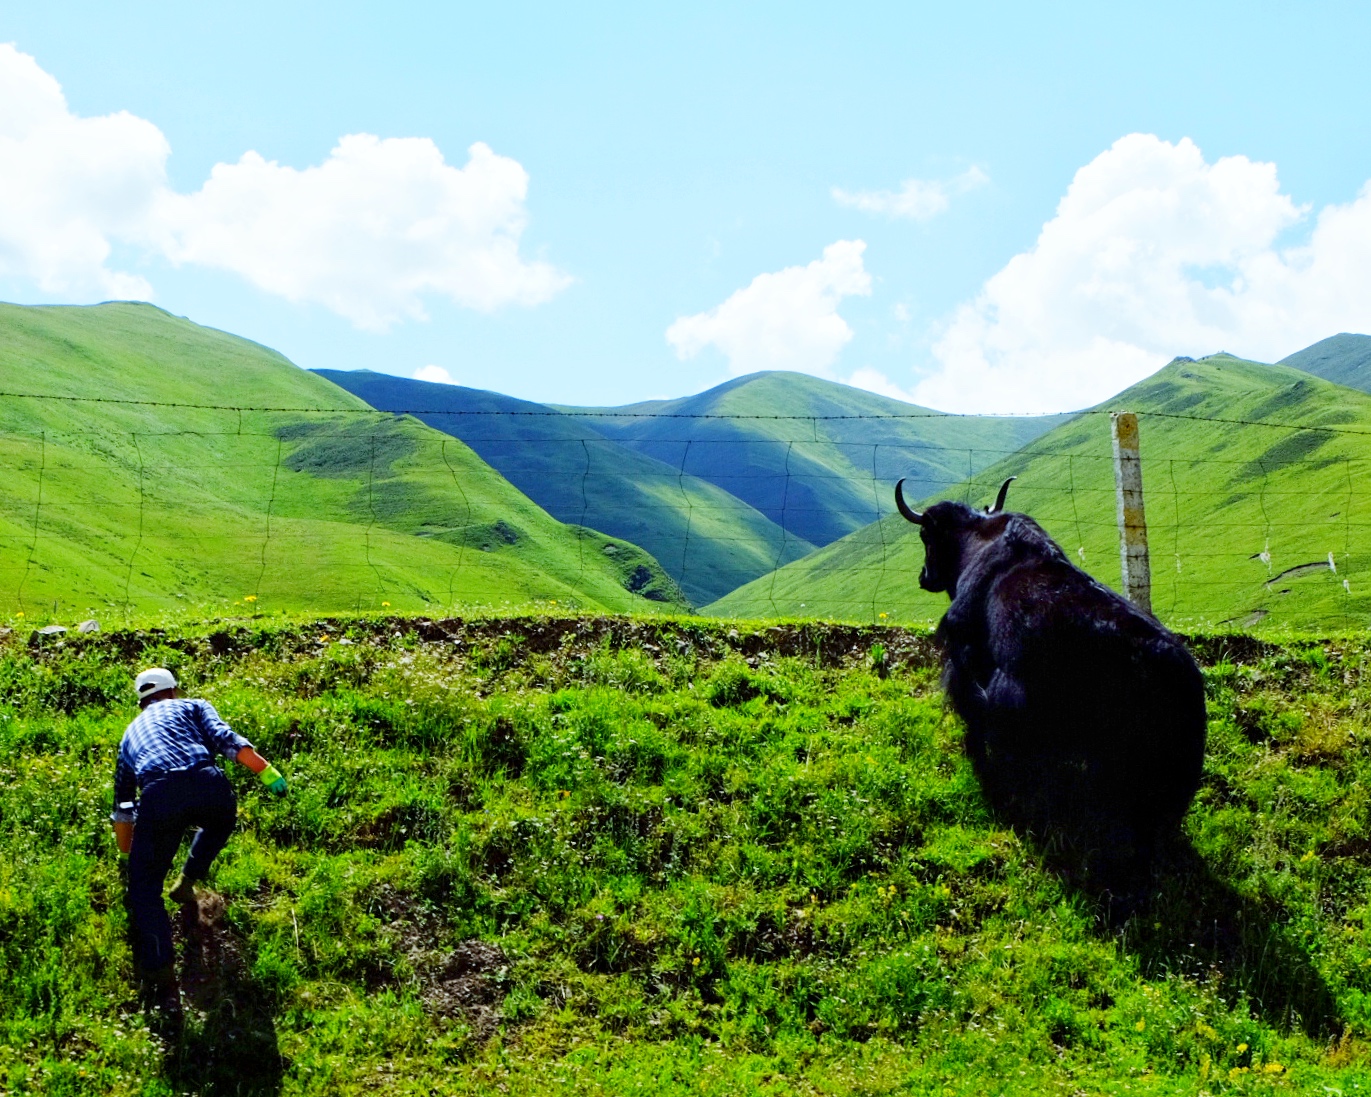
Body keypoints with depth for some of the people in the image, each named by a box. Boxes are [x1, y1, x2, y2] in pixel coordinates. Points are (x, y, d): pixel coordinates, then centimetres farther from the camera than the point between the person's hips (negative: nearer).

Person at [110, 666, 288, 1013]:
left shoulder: (130, 733, 37)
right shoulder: (192, 706, 29)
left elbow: (122, 811, 43)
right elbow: (226, 739, 7)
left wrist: (128, 858, 57)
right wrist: (268, 772, 3)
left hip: (159, 798, 1)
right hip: (208, 785, 0)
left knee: (145, 888, 11)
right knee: (221, 819, 38)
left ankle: (164, 982, -1)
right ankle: (187, 883, 32)